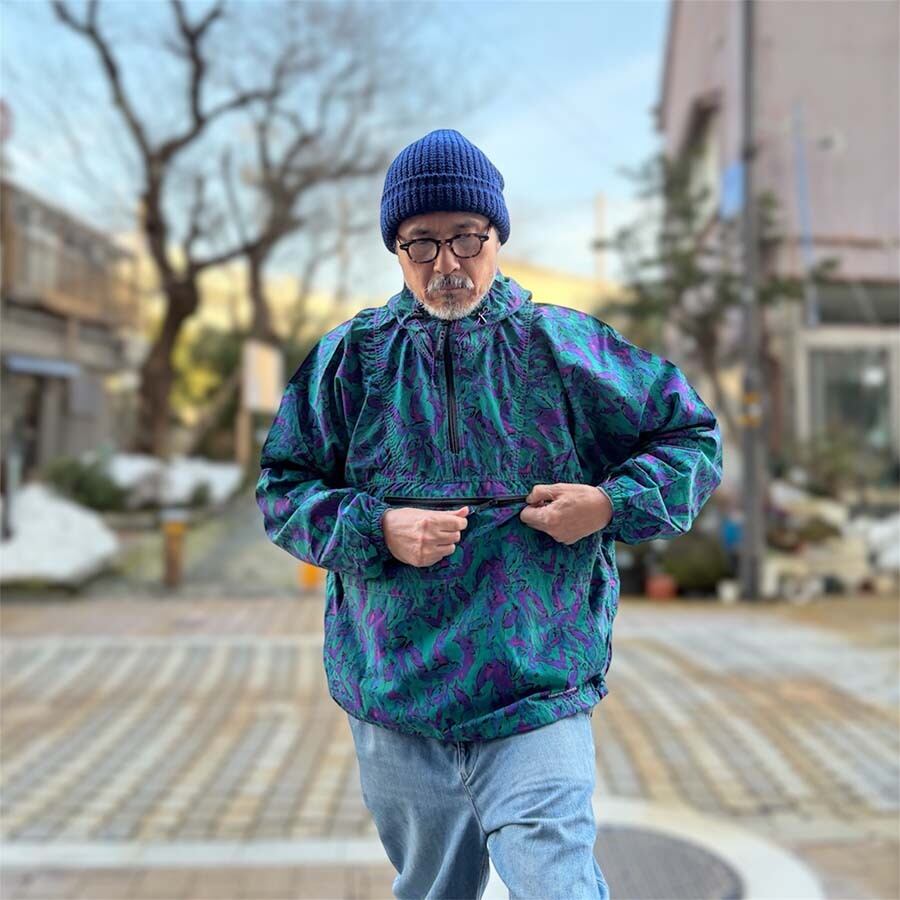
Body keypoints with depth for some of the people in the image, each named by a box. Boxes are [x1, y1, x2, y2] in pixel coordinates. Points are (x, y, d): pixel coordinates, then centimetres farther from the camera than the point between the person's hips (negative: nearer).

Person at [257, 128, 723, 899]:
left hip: (537, 697, -2)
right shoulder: (351, 357, 1)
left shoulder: (566, 348, -1)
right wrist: (378, 530, -14)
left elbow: (694, 437, 7)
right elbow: (283, 491, 4)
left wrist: (610, 506, -11)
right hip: (394, 699, 2)